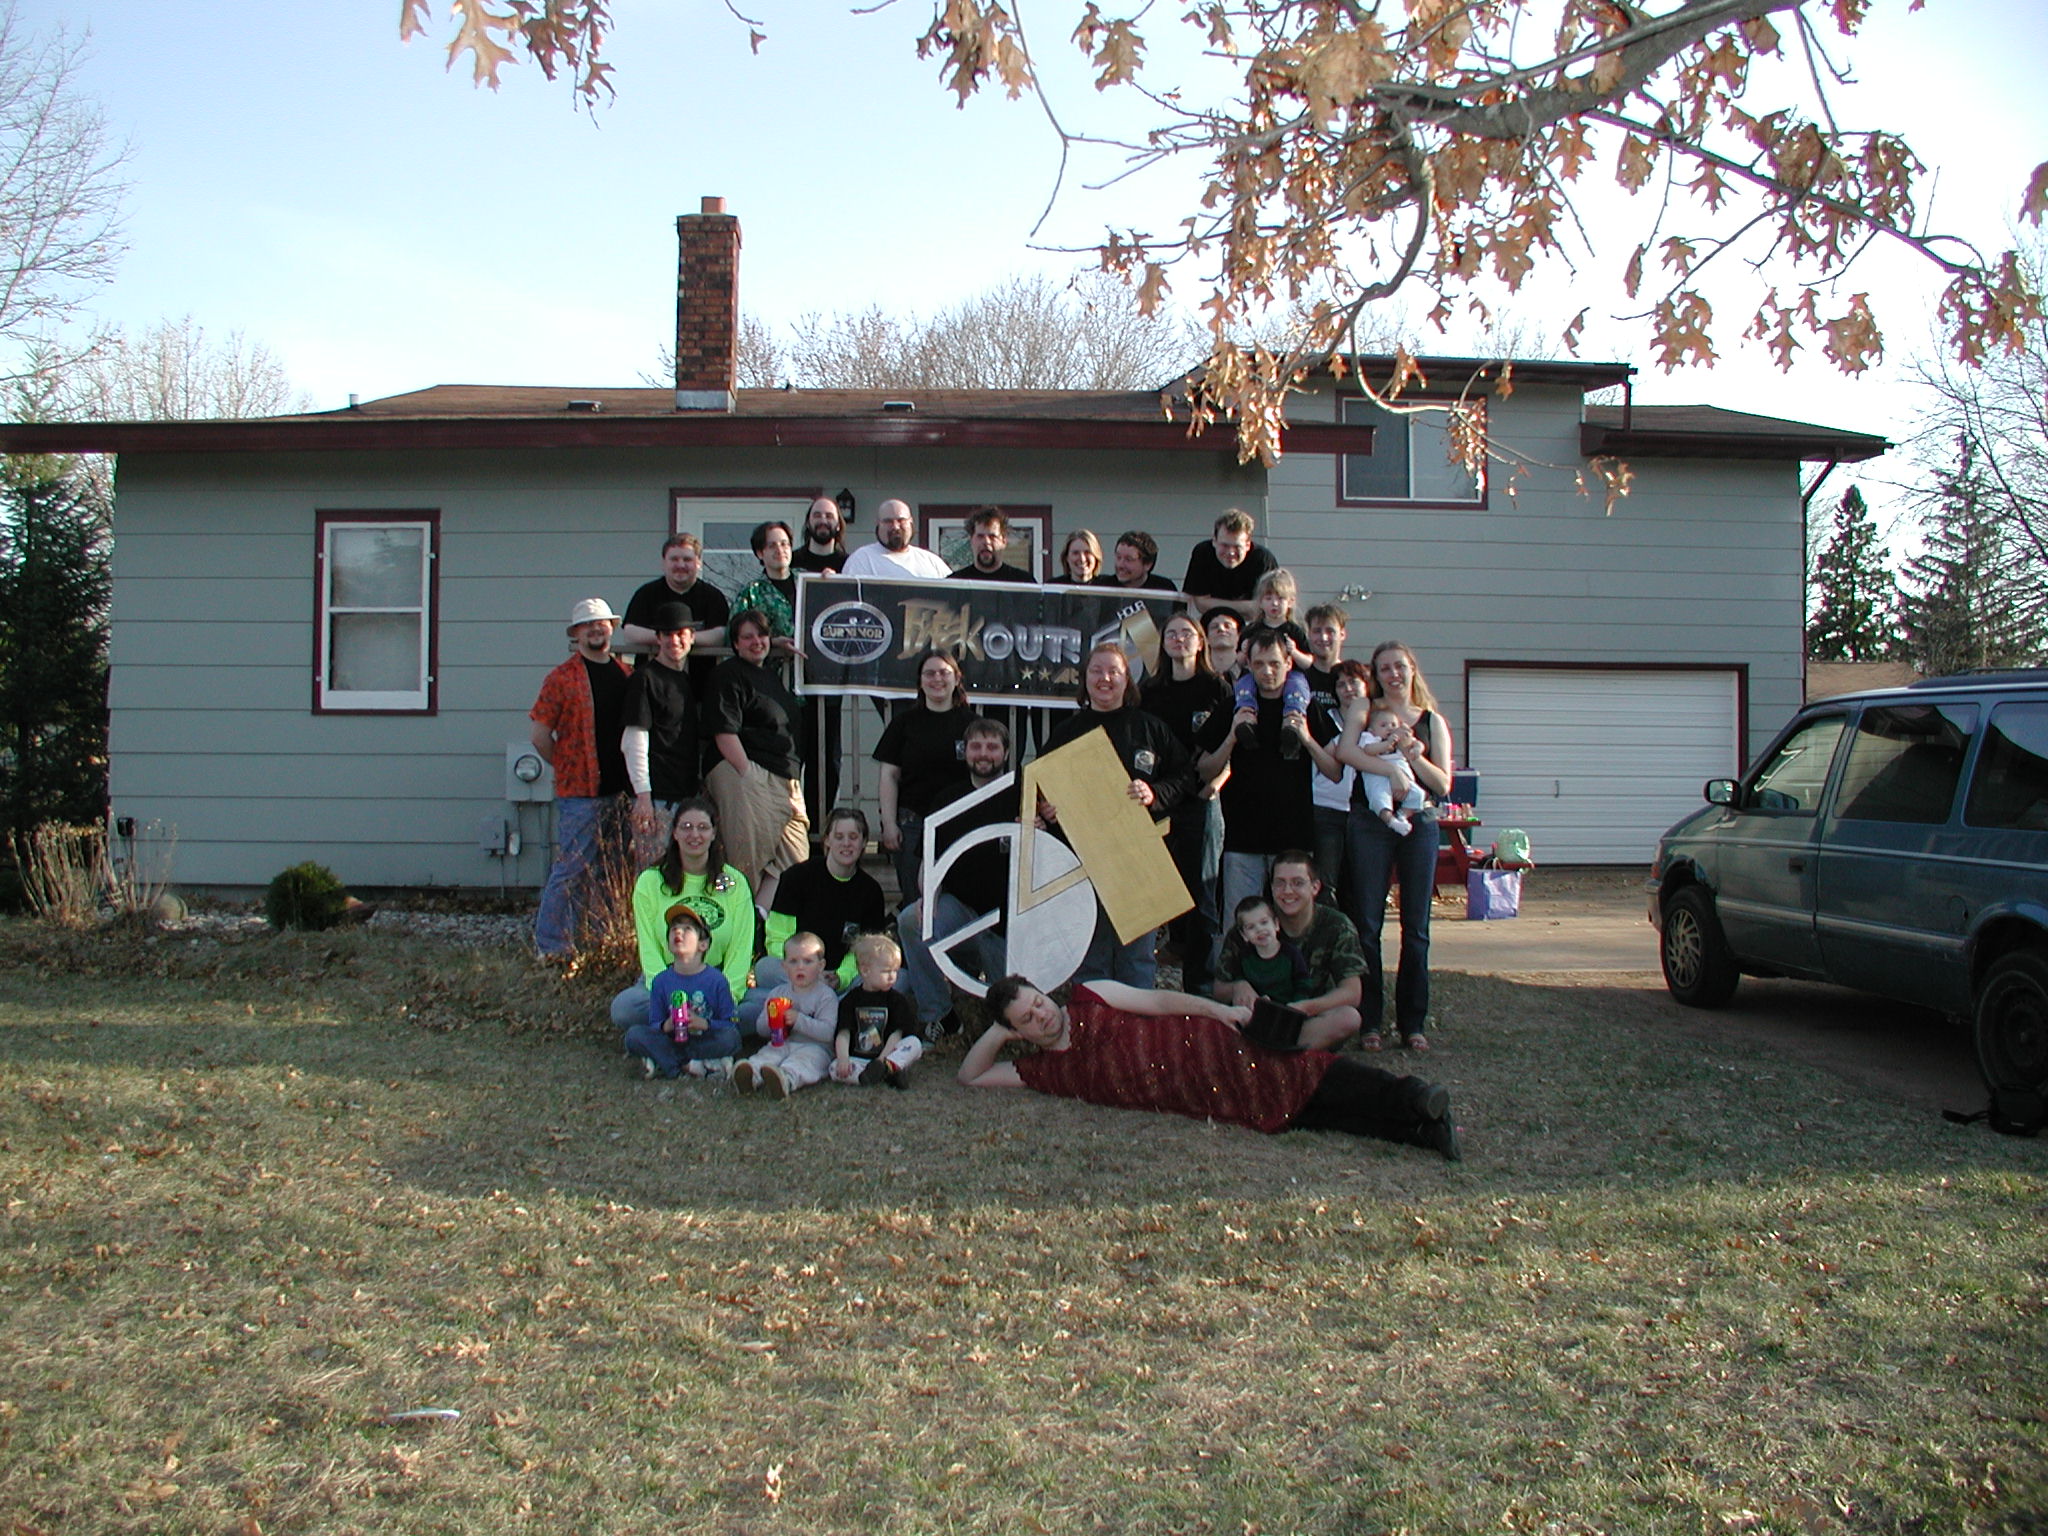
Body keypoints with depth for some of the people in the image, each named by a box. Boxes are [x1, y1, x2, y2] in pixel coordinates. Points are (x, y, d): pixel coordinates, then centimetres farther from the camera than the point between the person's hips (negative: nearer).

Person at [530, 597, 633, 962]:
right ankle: (552, 947, 4)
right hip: (579, 792, -5)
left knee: (613, 870, 11)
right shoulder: (562, 678, -3)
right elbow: (539, 735, -4)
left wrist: (633, 780, 12)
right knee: (573, 870, -5)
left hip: (620, 790, 5)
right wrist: (568, 768, 2)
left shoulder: (627, 674, 11)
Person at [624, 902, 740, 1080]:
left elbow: (732, 1026, -5)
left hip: (705, 1041, -2)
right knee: (634, 1034, -19)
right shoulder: (661, 981, 6)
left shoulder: (716, 980, -2)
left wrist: (705, 1024, -22)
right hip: (672, 1042, 2)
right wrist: (665, 1026, -17)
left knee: (731, 1037, -30)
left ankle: (663, 1063, -24)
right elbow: (653, 1024, 6)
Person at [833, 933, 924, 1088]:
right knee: (836, 1069, -28)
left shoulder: (897, 1000, 5)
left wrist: (881, 1061, -17)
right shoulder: (851, 1000, 7)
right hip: (857, 1060, 0)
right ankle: (889, 1073, -35)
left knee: (914, 1043, -24)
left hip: (888, 1056, 0)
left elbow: (896, 1034, -4)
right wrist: (843, 1058, -22)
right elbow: (843, 1033, -3)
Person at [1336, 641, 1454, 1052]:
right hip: (1370, 824, -2)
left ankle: (1413, 1021, 12)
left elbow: (1443, 784, 6)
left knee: (1416, 926, 4)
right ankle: (1369, 1020, 4)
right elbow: (1345, 750, -14)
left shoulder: (1432, 721, 13)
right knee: (1367, 923, -2)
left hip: (1420, 825, 2)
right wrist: (1394, 769, -20)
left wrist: (1415, 757, -11)